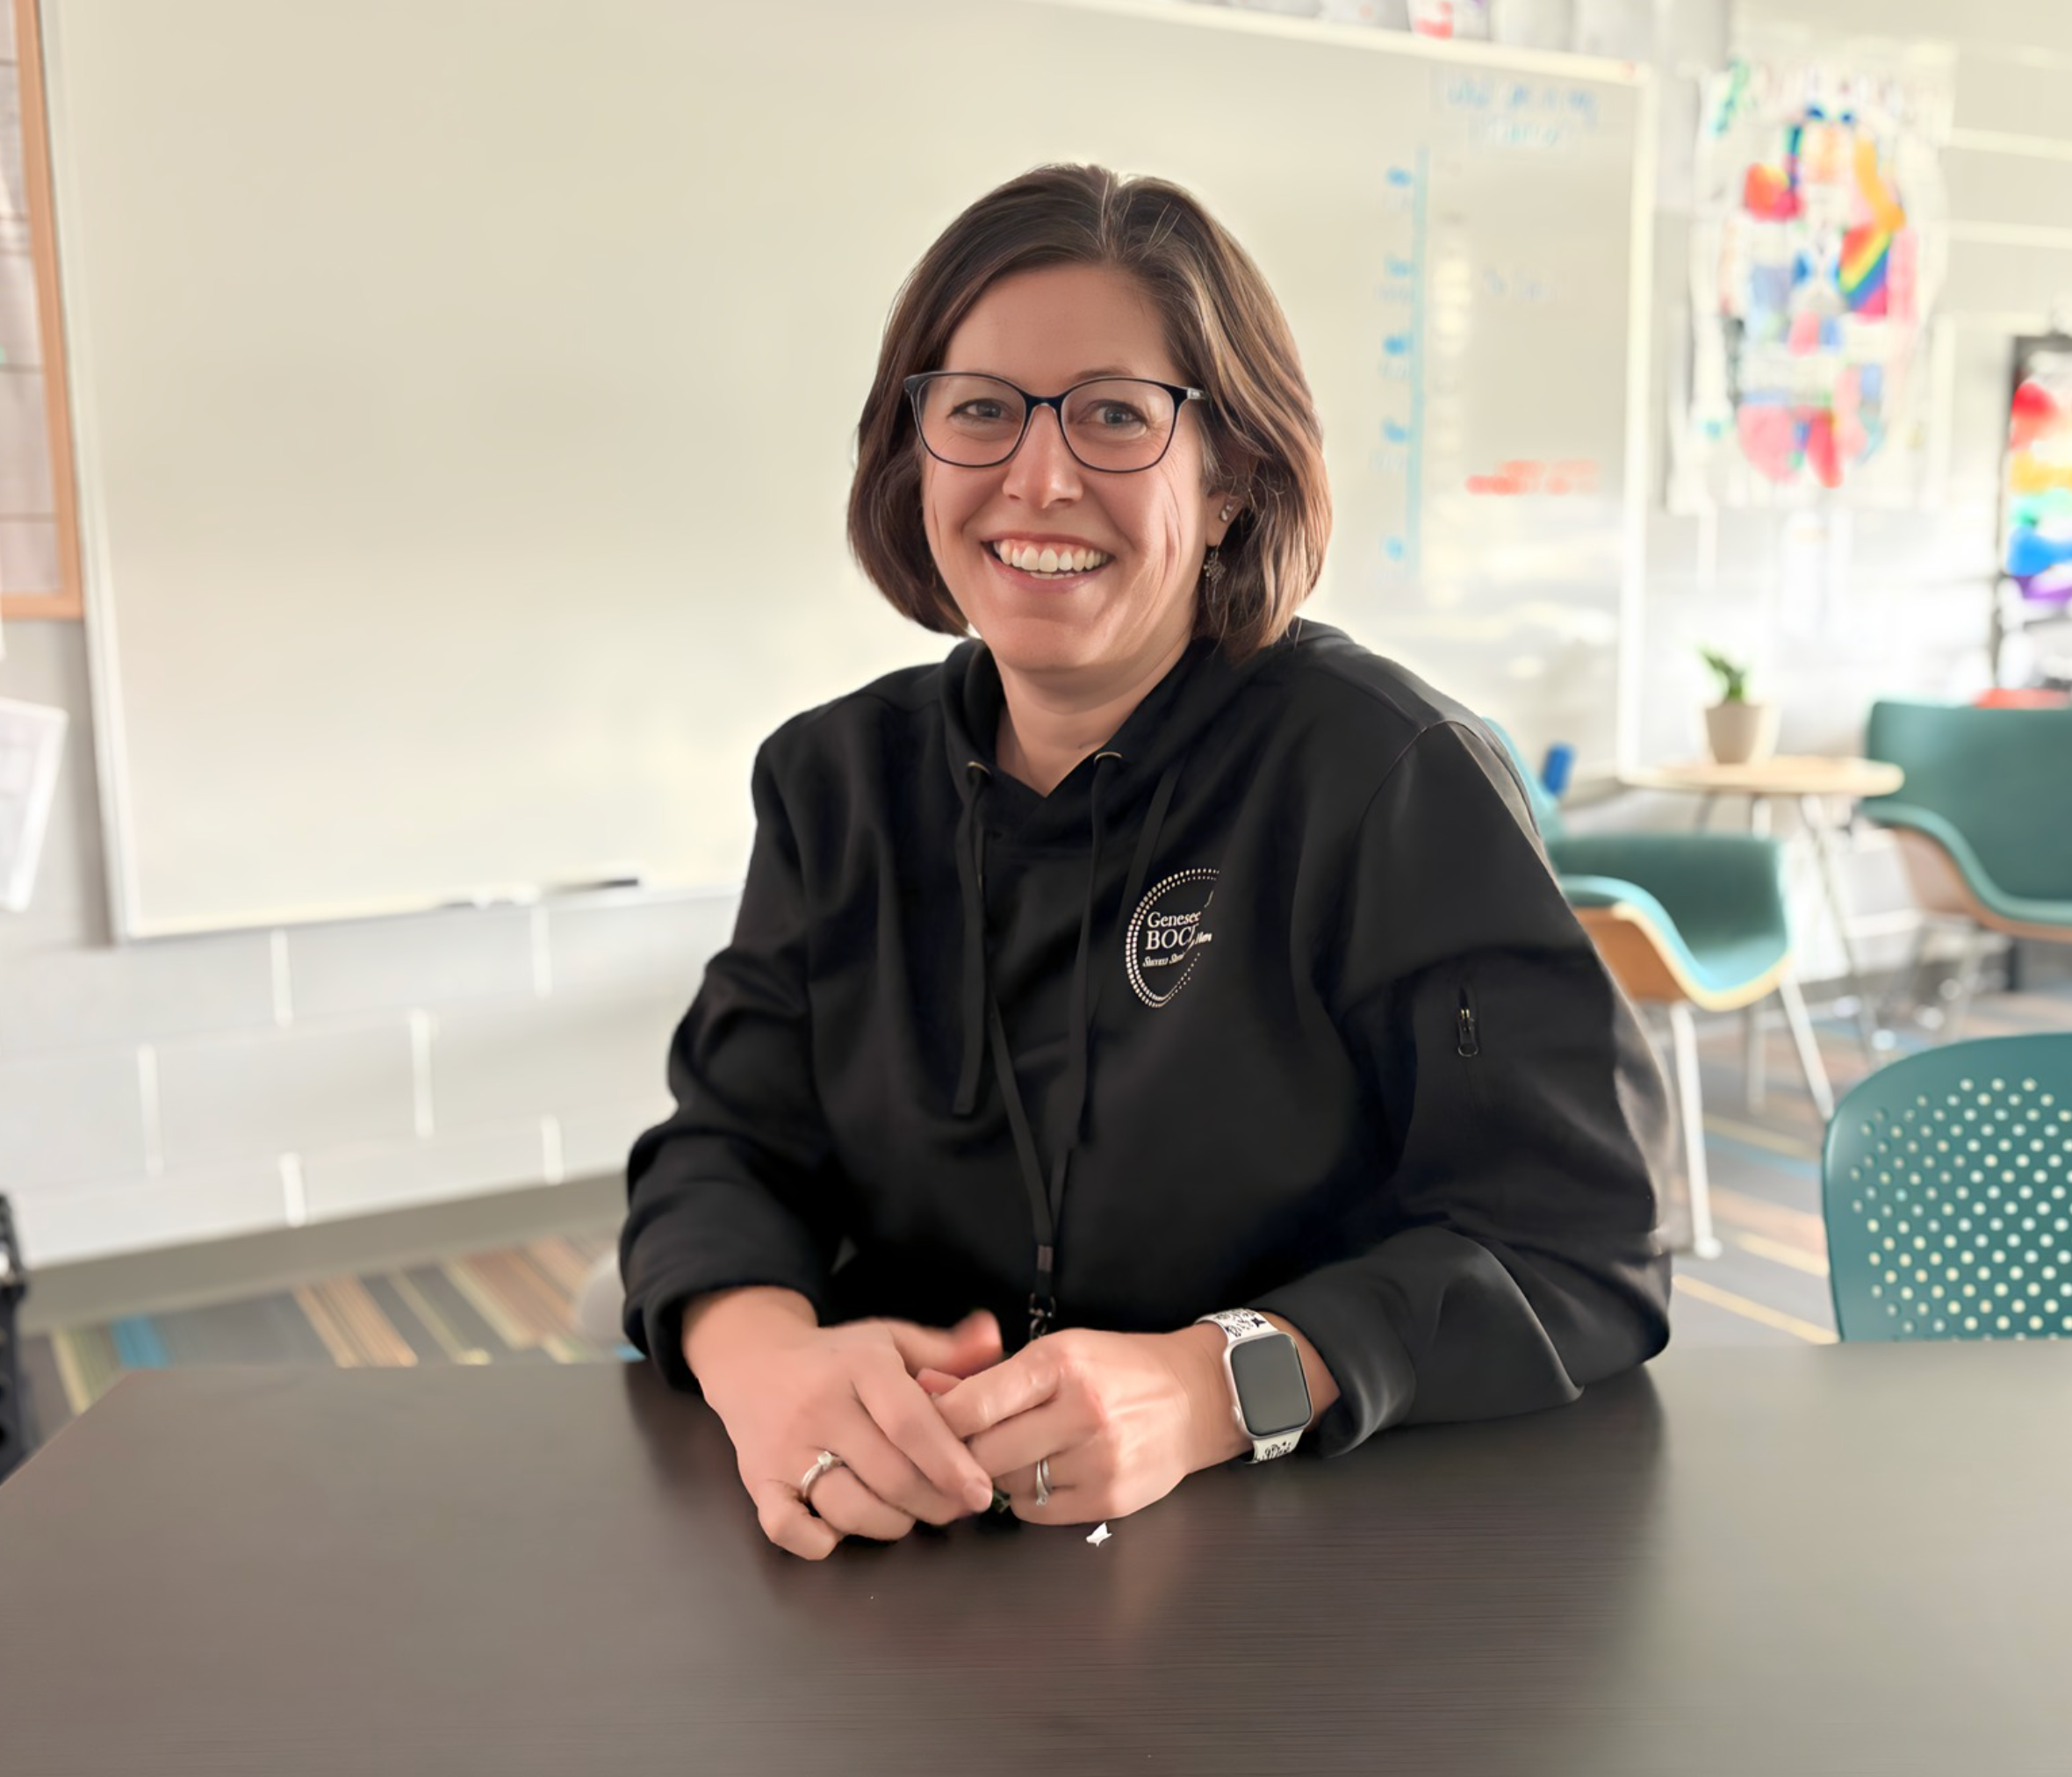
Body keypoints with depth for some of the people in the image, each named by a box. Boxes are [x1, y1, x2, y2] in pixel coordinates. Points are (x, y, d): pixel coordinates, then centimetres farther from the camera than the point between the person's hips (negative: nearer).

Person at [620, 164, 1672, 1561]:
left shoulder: (1394, 775, -11)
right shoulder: (840, 779, 4)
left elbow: (1575, 1247, -15)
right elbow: (728, 1148, 0)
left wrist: (1212, 1389, -31)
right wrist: (766, 1353, -23)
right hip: (909, 1537, 5)